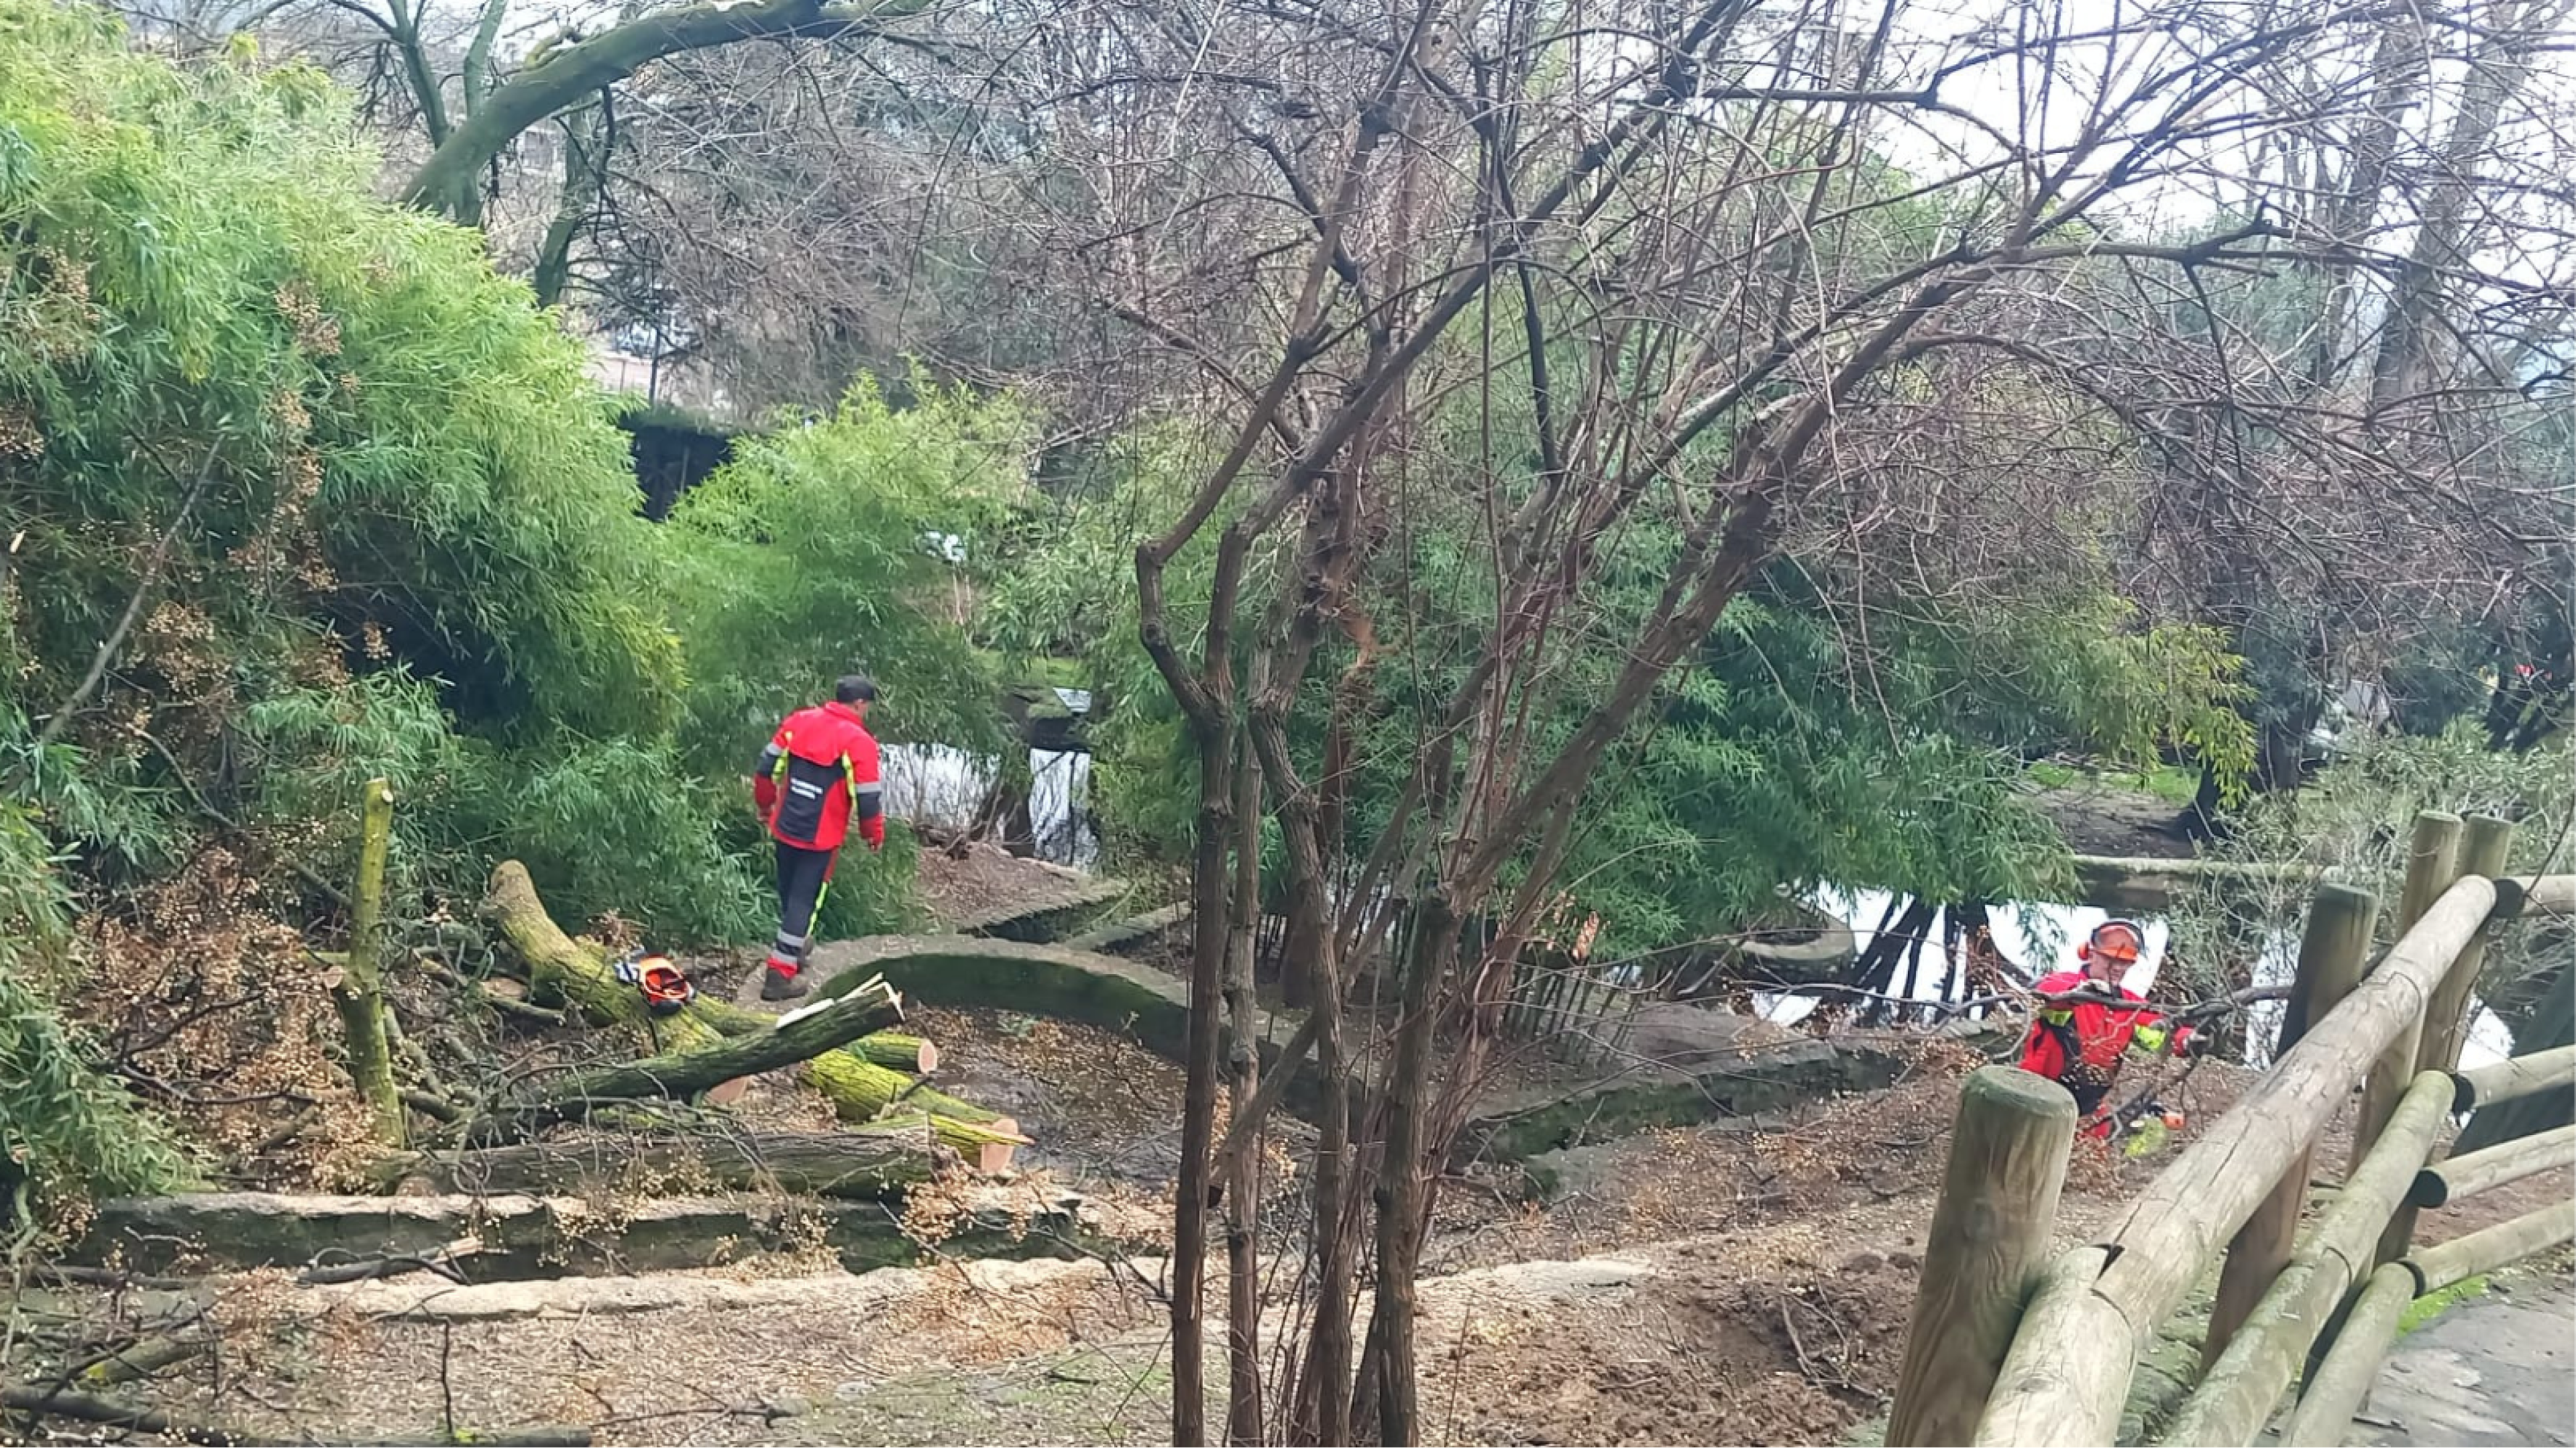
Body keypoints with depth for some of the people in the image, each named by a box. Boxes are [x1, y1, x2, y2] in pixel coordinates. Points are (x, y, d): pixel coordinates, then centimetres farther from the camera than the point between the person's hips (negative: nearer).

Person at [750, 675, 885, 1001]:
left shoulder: (798, 721, 1)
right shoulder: (859, 741, -15)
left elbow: (765, 768, 6)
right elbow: (868, 798, -12)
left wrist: (766, 806, 21)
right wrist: (874, 834, 6)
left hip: (784, 827, 6)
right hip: (821, 838, -6)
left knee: (789, 893, 24)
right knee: (804, 901, 2)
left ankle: (795, 943, 46)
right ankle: (780, 976, 2)